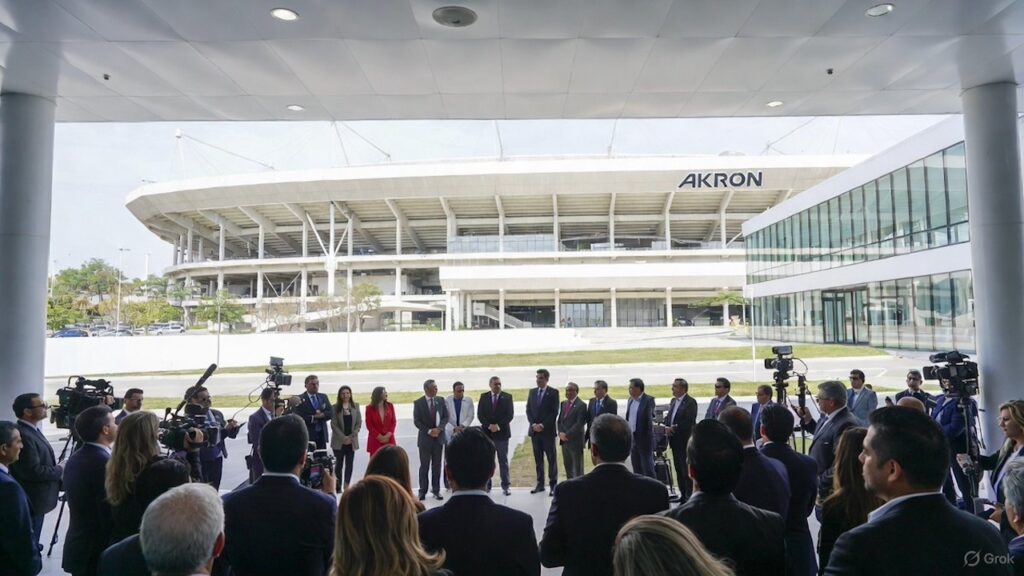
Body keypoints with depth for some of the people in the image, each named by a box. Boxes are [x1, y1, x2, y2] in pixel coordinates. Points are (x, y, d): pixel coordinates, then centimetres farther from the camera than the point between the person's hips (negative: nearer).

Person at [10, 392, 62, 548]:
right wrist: (60, 470, -14)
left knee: (32, 542, 20)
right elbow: (34, 471, -27)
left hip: (35, 500, 9)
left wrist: (56, 467, 2)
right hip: (30, 502, -9)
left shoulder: (32, 430, 8)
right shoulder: (23, 435, -24)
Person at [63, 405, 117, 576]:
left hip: (79, 545, 9)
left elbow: (80, 502, 13)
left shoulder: (75, 458, 6)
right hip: (98, 550, -9)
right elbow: (111, 514, -21)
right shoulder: (104, 463, -23)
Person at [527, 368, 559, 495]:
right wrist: (533, 424, -6)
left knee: (551, 459, 1)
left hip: (548, 431, -4)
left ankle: (553, 485, 6)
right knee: (538, 459, 9)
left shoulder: (553, 392, -4)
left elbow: (554, 412, -9)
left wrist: (542, 425, -14)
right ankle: (540, 484, 16)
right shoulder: (532, 392, 11)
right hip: (534, 430, 4)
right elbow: (528, 410, 9)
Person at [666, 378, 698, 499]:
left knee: (686, 469, -2)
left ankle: (689, 495, 7)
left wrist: (674, 428, -16)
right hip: (675, 441, 8)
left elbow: (689, 422, -20)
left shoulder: (690, 402, -12)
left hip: (685, 440, -8)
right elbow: (669, 418, 17)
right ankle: (682, 494, 23)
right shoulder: (673, 401, 13)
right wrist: (667, 428, -2)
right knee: (678, 468, 13)